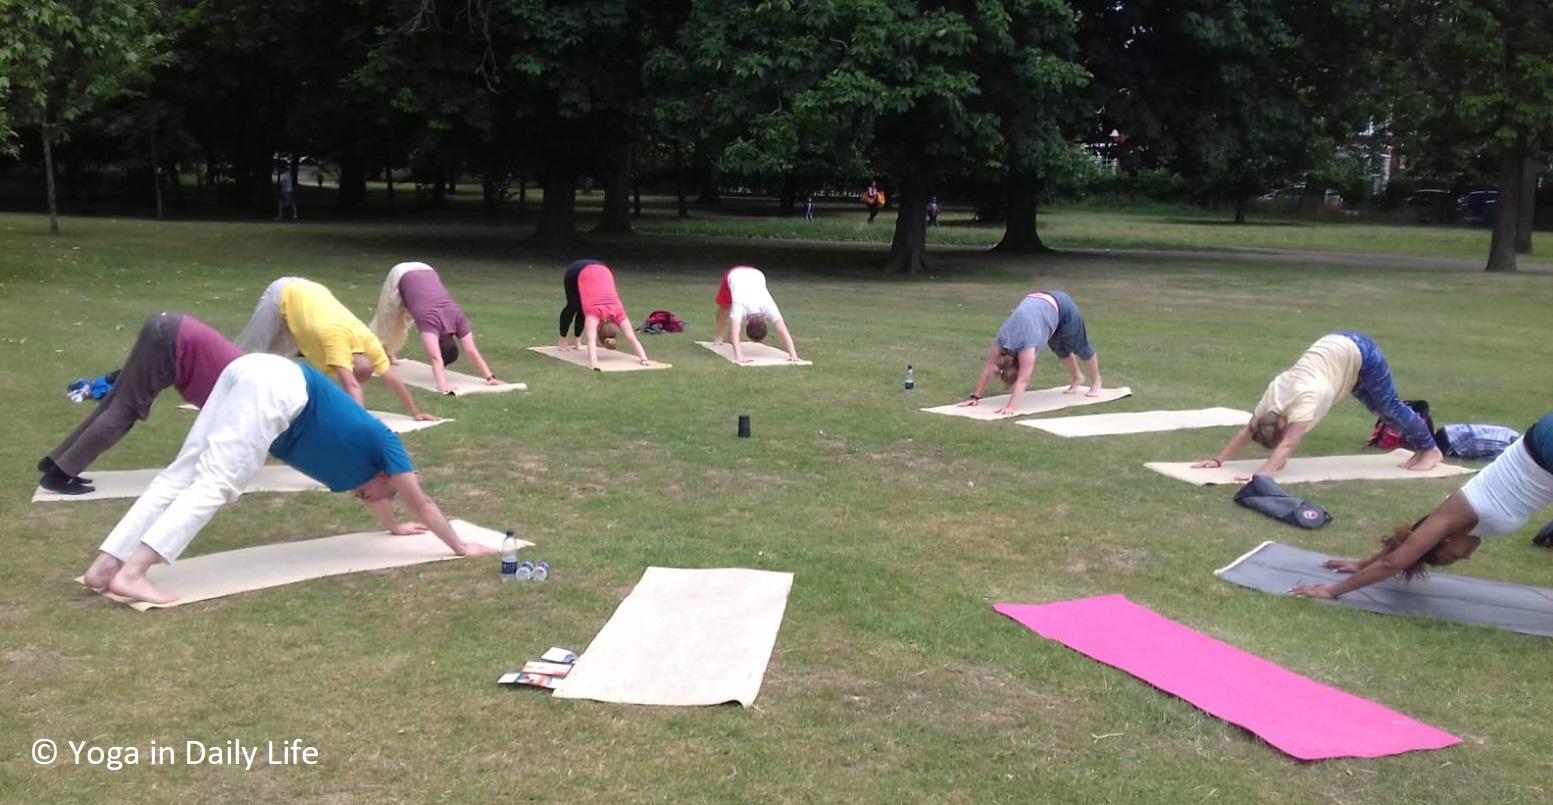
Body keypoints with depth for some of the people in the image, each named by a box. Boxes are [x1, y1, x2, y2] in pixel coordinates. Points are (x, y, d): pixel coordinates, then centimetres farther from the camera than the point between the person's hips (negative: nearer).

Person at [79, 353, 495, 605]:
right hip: (276, 387, -8)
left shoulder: (362, 442, 33)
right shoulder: (384, 443, 16)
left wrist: (395, 526, 69)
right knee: (215, 484, -16)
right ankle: (131, 574, -27)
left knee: (181, 475, 1)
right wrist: (460, 547, 31)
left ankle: (105, 565, -5)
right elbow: (423, 503, 21)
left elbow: (368, 487, 54)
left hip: (253, 374, 8)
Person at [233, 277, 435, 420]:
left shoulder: (368, 341, -26)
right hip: (284, 295, -6)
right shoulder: (337, 339, -43)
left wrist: (416, 412, -23)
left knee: (275, 352, 21)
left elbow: (392, 379, -22)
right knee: (253, 351, 11)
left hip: (307, 293, 6)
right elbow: (351, 385, -50)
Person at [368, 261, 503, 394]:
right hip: (400, 276, -4)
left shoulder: (457, 318, -27)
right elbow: (435, 358, -49)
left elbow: (472, 351, -27)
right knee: (387, 321, 19)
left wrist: (490, 377, -32)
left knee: (401, 323, 25)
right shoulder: (430, 321, -39)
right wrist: (443, 385, -59)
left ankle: (388, 352, 49)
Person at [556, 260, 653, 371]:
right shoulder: (594, 313, -35)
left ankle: (576, 339, 33)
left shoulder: (618, 313, -26)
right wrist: (593, 364, -59)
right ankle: (562, 341, 38)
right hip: (578, 271, -2)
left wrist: (644, 359, -36)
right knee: (572, 307, 18)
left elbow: (632, 338, -28)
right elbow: (591, 341, -47)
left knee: (582, 309, 13)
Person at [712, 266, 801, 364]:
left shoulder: (768, 307, -40)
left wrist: (793, 354, -55)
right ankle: (718, 336, 40)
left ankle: (730, 337, 38)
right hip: (733, 275, -1)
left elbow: (784, 331, -46)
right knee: (724, 307, 14)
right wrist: (738, 356, -70)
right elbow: (735, 332, -57)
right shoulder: (740, 306, -46)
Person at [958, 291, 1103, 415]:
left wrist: (1012, 406, -51)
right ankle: (1077, 377, 45)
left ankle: (1096, 382, 34)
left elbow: (1022, 380, -44)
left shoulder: (1027, 345, -37)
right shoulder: (1000, 343, -22)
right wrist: (975, 396, -25)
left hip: (1061, 307, -5)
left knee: (1080, 347, 14)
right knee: (1060, 349, 21)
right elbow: (988, 369, -21)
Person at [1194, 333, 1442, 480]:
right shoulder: (1273, 397, -16)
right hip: (1337, 348, 6)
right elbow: (1248, 430, -11)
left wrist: (1262, 474, -51)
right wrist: (1217, 460, -15)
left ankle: (1431, 449, 26)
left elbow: (1287, 446, -43)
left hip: (1359, 353, -6)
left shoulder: (1304, 399, -36)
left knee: (1389, 406, 7)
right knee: (1379, 409, 19)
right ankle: (1420, 447, 36)